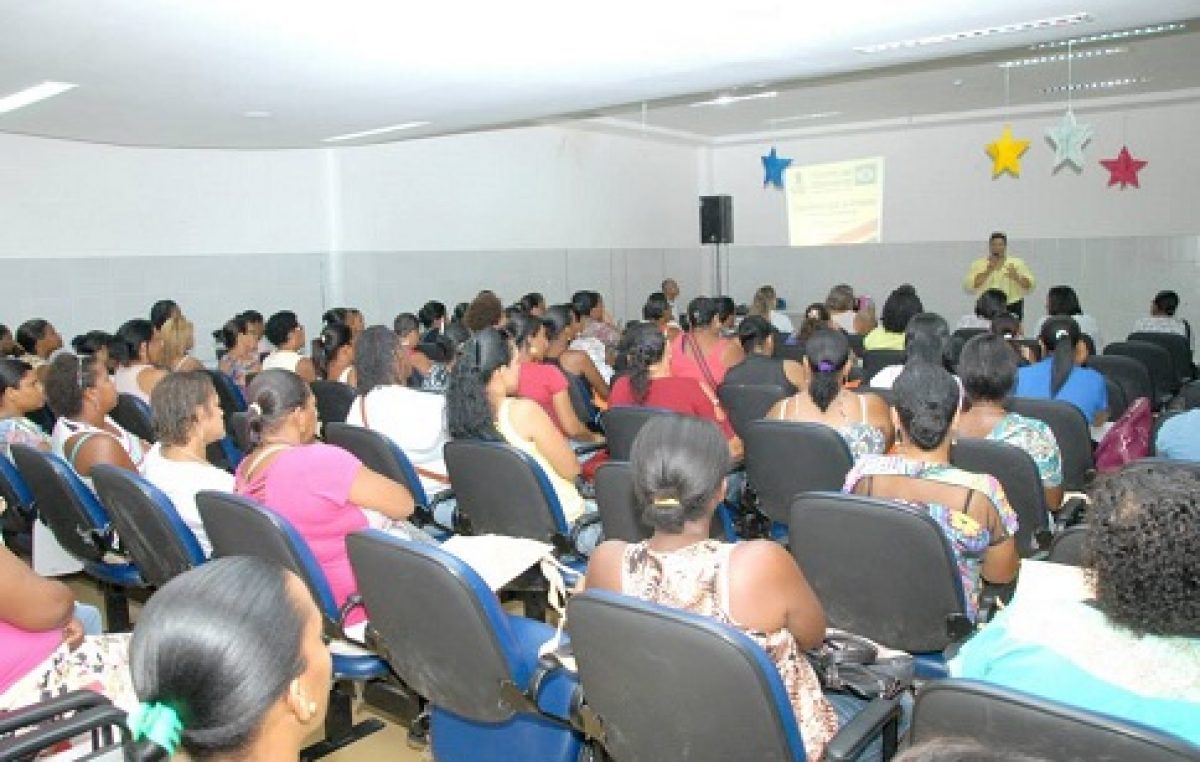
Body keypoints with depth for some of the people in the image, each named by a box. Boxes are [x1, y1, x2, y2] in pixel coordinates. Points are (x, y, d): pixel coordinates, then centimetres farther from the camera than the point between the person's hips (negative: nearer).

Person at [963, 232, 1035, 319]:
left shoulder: (1017, 263, 8)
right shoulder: (978, 264, 6)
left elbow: (1030, 286, 4)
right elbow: (969, 286, -6)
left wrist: (1017, 277, -14)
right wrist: (987, 271, -12)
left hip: (1012, 309, 1)